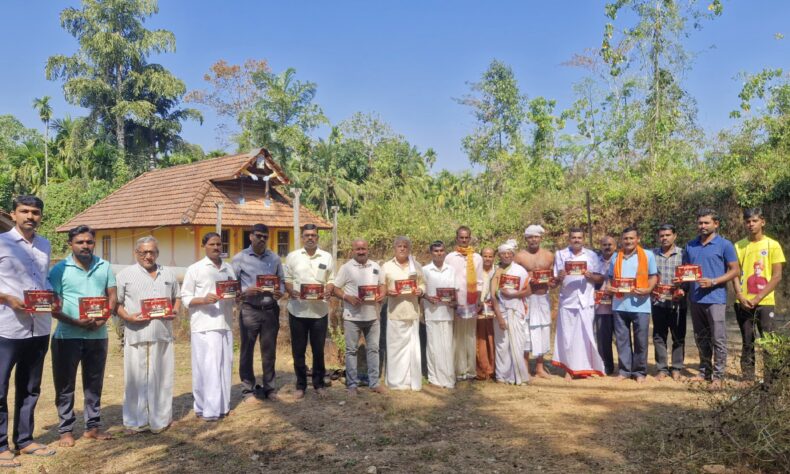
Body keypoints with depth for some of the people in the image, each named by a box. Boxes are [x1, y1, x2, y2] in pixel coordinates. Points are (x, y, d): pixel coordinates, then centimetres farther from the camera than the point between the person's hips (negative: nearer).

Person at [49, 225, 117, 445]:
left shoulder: (104, 267, 5)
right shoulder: (59, 269, -4)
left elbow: (112, 296, 6)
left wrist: (103, 319, -11)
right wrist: (76, 322, -18)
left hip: (98, 335, 3)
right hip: (67, 335, -3)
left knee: (94, 384, 12)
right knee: (65, 384, 6)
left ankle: (93, 426, 23)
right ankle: (65, 429, 18)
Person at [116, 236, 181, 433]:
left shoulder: (168, 275, 14)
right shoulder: (125, 275, 3)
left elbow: (177, 297, 22)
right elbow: (116, 303, 1)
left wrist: (175, 311, 2)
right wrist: (128, 317, -14)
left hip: (163, 334, 3)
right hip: (137, 334, -3)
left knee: (162, 377, 9)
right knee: (136, 378, 2)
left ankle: (161, 419, 22)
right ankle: (135, 421, 15)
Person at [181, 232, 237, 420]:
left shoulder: (229, 268, 15)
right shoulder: (194, 269, 1)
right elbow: (185, 298, -1)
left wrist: (236, 297, -4)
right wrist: (203, 300, -18)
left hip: (225, 324, 5)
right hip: (204, 326, -5)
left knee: (224, 365, 7)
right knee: (206, 367, -6)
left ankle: (221, 405, 18)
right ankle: (205, 409, 2)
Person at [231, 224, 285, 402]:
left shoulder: (274, 258, 8)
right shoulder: (239, 258, -1)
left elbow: (281, 280, 12)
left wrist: (280, 292, -8)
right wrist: (245, 291, -19)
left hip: (271, 309, 3)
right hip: (249, 310, -2)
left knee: (269, 351, 11)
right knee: (247, 350, 4)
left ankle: (269, 388, 24)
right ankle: (248, 390, 16)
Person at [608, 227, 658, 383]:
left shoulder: (648, 255, 3)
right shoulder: (615, 257, 13)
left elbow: (654, 276, 4)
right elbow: (611, 278, 19)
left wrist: (648, 290, -14)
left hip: (640, 304, -3)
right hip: (619, 304, 3)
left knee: (641, 340, 2)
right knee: (622, 339, 6)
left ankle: (640, 371, 13)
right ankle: (624, 370, 14)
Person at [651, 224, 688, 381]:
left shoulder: (682, 254, 1)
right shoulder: (652, 254, 7)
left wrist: (682, 291, -16)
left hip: (678, 302, -2)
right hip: (658, 301, 2)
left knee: (678, 336, 6)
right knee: (659, 337, 6)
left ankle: (676, 368, 18)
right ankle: (662, 368, 15)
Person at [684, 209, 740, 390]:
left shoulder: (724, 245, -2)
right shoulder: (690, 246, 12)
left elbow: (735, 270, -4)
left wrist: (713, 282, -16)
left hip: (715, 298, -5)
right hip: (695, 298, 5)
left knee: (718, 339, -2)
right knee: (701, 339, 13)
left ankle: (718, 376, 5)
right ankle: (704, 371, 24)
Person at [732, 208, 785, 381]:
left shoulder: (772, 245, 0)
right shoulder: (738, 246, 7)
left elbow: (777, 277, -4)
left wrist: (758, 298, -11)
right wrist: (740, 296, -8)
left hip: (765, 302, -2)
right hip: (743, 303, 2)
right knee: (747, 343, 8)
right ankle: (748, 378, 15)